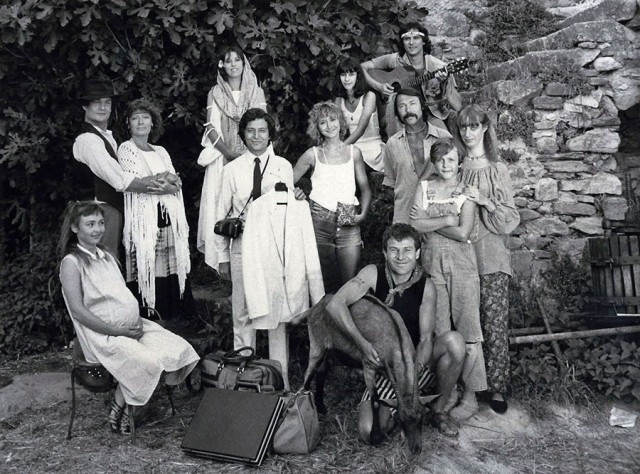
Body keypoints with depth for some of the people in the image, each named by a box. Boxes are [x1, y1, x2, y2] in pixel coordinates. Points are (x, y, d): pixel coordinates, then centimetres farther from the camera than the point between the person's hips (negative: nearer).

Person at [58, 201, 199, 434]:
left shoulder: (106, 256, 16)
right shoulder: (71, 263, -8)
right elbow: (78, 310, -15)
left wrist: (137, 320, -1)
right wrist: (116, 331, -17)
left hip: (132, 325, 7)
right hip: (102, 335, -7)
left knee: (180, 349, -11)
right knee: (144, 361, -31)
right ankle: (118, 407, -5)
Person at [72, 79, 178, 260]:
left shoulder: (108, 137, 18)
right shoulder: (87, 140, -13)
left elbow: (121, 176, 11)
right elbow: (120, 181, -20)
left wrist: (160, 178, -9)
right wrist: (164, 188, -14)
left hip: (115, 211, 10)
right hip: (102, 212, -10)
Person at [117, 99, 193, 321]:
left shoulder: (161, 152, 21)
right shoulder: (126, 149, 4)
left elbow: (176, 183, 13)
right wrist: (164, 179, -1)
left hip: (170, 219, 5)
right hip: (144, 221, -5)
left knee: (172, 269, 2)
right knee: (147, 271, -10)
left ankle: (169, 315, 8)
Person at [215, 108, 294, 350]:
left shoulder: (283, 166, 4)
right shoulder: (232, 169, 3)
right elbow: (222, 214, 4)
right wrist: (222, 256, 3)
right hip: (242, 245, 0)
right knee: (242, 311, 4)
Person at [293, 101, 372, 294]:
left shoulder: (354, 152, 8)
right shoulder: (312, 155, 4)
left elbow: (365, 187, 11)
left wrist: (363, 212, -3)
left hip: (348, 222, 1)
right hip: (320, 220, 0)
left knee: (351, 281, -3)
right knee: (324, 280, 6)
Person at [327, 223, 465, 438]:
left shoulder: (426, 285, -7)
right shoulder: (373, 274, -10)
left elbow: (426, 338, -11)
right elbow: (335, 305, -21)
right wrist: (362, 343, -33)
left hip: (419, 362, 1)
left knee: (453, 340, -29)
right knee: (369, 432, -20)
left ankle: (441, 409, -5)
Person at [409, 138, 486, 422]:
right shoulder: (424, 187, 9)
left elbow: (463, 233, -11)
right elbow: (416, 225, -5)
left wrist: (429, 222, -6)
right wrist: (447, 220, -12)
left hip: (461, 263, -3)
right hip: (432, 262, 3)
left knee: (467, 328, -3)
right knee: (436, 329, 7)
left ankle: (470, 396, 4)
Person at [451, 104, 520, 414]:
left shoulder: (497, 170, 4)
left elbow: (510, 219, -1)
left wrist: (485, 202, -14)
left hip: (490, 256, -1)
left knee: (494, 322, -3)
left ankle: (497, 387, 6)